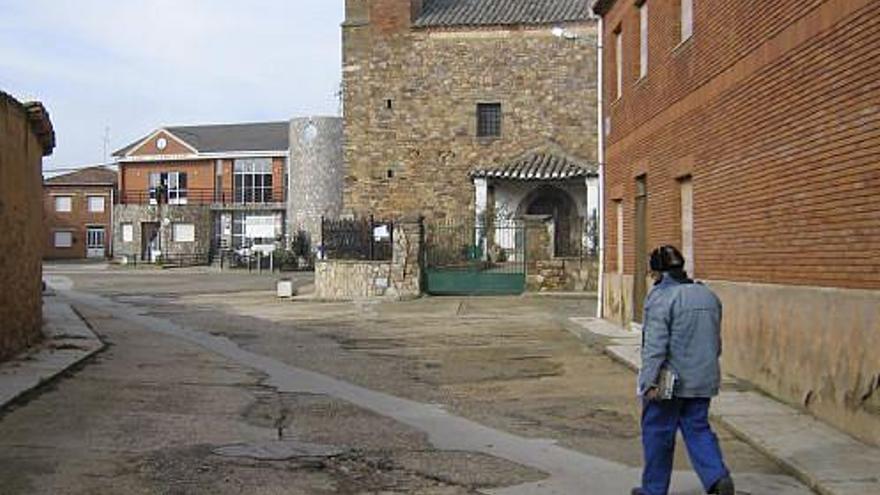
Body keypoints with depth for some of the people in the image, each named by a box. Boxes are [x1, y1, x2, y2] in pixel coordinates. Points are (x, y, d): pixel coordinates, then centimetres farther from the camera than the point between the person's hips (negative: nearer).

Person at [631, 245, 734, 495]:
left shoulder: (661, 298, -15)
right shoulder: (708, 295, 10)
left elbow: (655, 345, -19)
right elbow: (716, 342, 18)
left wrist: (650, 381, -18)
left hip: (669, 382, -6)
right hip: (702, 381, 6)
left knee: (658, 433, 7)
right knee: (698, 428, 14)